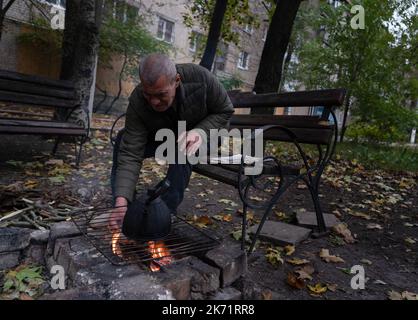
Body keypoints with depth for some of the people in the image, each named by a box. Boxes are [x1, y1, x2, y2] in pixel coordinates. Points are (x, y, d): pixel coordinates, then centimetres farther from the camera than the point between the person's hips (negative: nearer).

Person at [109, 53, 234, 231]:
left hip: (204, 136, -2)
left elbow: (225, 111, -17)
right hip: (162, 137, 3)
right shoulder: (137, 103, -30)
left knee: (184, 151, -36)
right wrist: (121, 201, -45)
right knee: (121, 144, -15)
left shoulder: (200, 77, -32)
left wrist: (201, 131, -36)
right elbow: (131, 155, -33)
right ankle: (121, 211, 0)